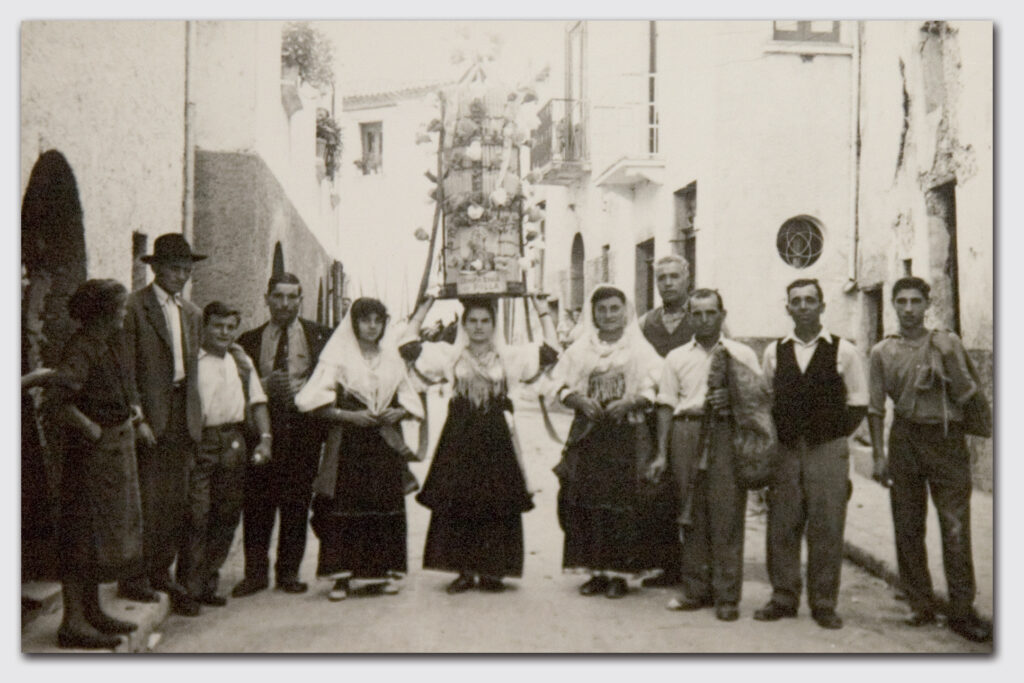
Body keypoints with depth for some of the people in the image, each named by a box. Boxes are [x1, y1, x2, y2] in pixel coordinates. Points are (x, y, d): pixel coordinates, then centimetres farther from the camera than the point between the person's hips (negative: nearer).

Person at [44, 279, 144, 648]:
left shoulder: (110, 342, 9)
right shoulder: (82, 348, -19)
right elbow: (56, 400, -29)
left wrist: (131, 405, 10)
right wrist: (90, 428, -20)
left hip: (116, 449, 10)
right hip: (92, 452, -9)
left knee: (108, 530, 15)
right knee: (84, 534, -4)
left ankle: (92, 611, 26)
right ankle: (73, 621, 3)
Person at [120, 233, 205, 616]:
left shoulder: (192, 313, 17)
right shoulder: (134, 307, -5)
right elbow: (125, 369, -9)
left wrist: (195, 418, 10)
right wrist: (137, 419, -14)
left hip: (183, 419, 6)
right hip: (149, 417, -6)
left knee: (177, 501, 8)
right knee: (146, 501, -3)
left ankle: (161, 572, 19)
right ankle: (135, 578, 7)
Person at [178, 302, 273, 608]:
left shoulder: (240, 360, 16)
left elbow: (257, 400, 17)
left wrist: (264, 438, 6)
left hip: (233, 442, 6)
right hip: (198, 442, -6)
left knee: (227, 515, 7)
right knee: (196, 516, -8)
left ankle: (208, 585, 18)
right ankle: (189, 587, 1)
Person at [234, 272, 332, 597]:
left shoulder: (320, 336, 7)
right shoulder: (249, 340, 10)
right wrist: (265, 385, -9)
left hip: (303, 427, 0)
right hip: (262, 427, 1)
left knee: (297, 502, 4)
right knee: (257, 502, 0)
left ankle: (289, 571, 15)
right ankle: (255, 571, 10)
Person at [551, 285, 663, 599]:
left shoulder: (640, 349, 3)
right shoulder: (580, 349, 10)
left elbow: (653, 392, -1)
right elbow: (562, 387, 8)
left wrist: (628, 403, -18)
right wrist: (580, 401, -11)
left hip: (627, 435, -2)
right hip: (588, 435, 3)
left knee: (621, 505, -5)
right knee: (586, 502, 0)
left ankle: (618, 572, 4)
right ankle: (596, 572, 10)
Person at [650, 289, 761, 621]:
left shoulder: (742, 354, 11)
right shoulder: (677, 357, 15)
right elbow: (667, 405, 12)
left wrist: (733, 400, -9)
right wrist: (662, 453, 6)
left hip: (727, 433, -2)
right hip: (687, 432, 2)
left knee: (726, 513, -5)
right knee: (692, 512, 3)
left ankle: (727, 596, 1)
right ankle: (695, 590, 13)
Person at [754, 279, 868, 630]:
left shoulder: (843, 351, 2)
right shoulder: (774, 352, 9)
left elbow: (858, 403, 4)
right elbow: (765, 400, 16)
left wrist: (832, 433, -2)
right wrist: (776, 436, 6)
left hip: (828, 449, -2)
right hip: (785, 449, 2)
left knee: (827, 528, -1)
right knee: (781, 525, 3)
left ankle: (824, 604, 9)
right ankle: (783, 598, 14)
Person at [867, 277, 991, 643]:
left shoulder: (948, 342, 6)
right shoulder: (883, 351, 8)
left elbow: (964, 395, 2)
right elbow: (876, 408, 9)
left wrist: (950, 359, -9)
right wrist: (879, 456, 5)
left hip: (946, 437, -1)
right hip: (905, 438, 2)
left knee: (955, 526, -7)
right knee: (908, 526, 4)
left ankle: (962, 611, -2)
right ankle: (921, 606, 15)